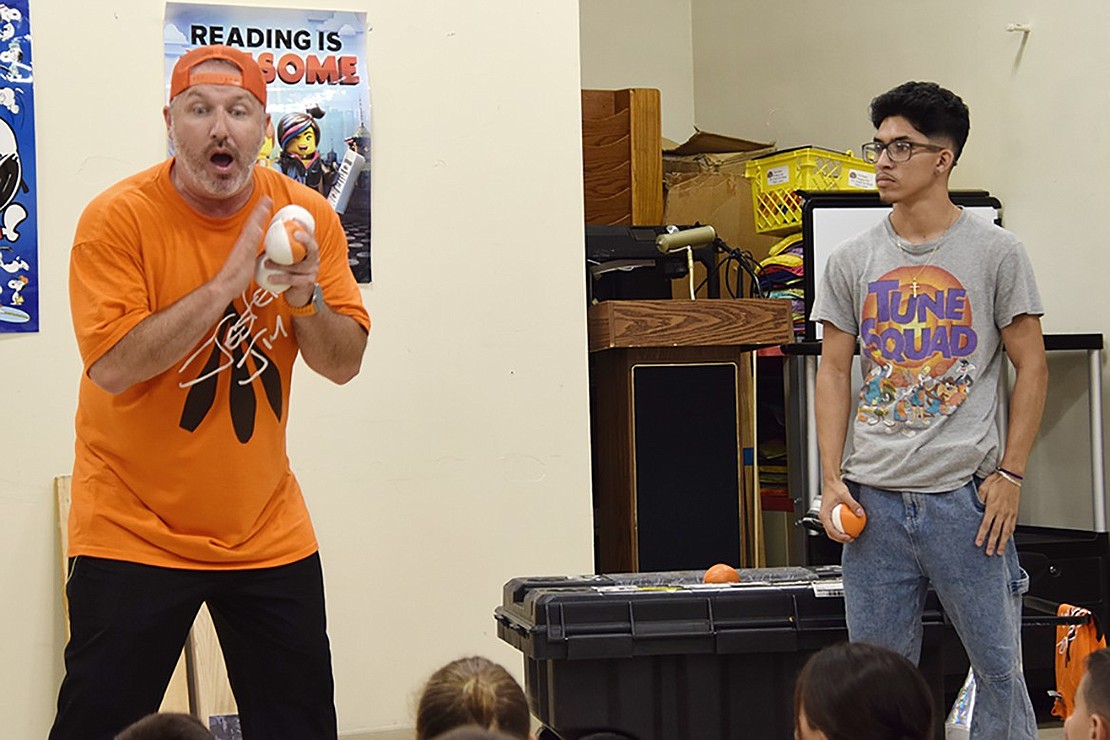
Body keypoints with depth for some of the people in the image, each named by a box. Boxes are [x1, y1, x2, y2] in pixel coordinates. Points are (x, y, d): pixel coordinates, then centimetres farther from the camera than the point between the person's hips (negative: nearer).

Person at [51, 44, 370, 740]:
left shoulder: (306, 217, 0)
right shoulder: (118, 219, -12)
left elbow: (344, 363, 2)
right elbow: (112, 366, -22)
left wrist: (306, 298, -19)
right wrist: (228, 281, -26)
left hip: (268, 534, 4)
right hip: (134, 536, -4)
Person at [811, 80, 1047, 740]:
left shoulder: (996, 253, 1)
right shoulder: (852, 262, 8)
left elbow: (1032, 367, 2)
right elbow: (835, 371, 11)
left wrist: (1010, 474, -5)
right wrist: (832, 480, 2)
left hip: (966, 494, -3)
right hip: (873, 497, 3)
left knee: (999, 666, 1)